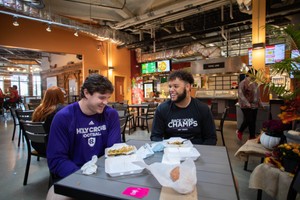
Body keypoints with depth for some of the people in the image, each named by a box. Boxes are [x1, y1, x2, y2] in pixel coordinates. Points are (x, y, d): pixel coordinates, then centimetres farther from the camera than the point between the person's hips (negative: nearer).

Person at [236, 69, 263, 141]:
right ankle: (239, 131, 17)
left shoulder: (255, 83, 13)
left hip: (254, 105, 7)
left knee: (253, 121, 8)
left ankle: (252, 136, 20)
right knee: (248, 120, -8)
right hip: (246, 106, -7)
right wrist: (247, 103, -25)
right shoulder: (243, 83, -10)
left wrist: (260, 104, 18)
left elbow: (258, 94, 21)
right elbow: (241, 94, -19)